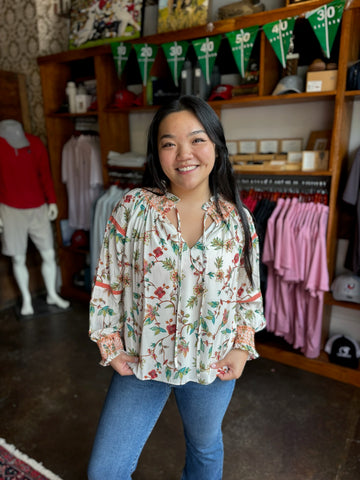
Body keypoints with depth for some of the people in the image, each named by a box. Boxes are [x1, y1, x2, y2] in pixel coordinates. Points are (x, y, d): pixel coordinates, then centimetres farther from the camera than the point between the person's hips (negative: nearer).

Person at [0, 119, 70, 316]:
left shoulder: (36, 143, -3)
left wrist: (52, 201, 5)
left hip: (39, 208, 2)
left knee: (49, 254, 6)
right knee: (18, 259, 8)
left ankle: (52, 294, 27)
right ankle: (26, 299, 28)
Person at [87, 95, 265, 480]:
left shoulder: (237, 218, -8)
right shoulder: (132, 208, -13)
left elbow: (249, 291, 1)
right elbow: (107, 282, -6)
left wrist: (242, 346, -6)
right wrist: (111, 347, -5)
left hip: (213, 365, 2)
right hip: (140, 361, 0)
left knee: (205, 447, 28)